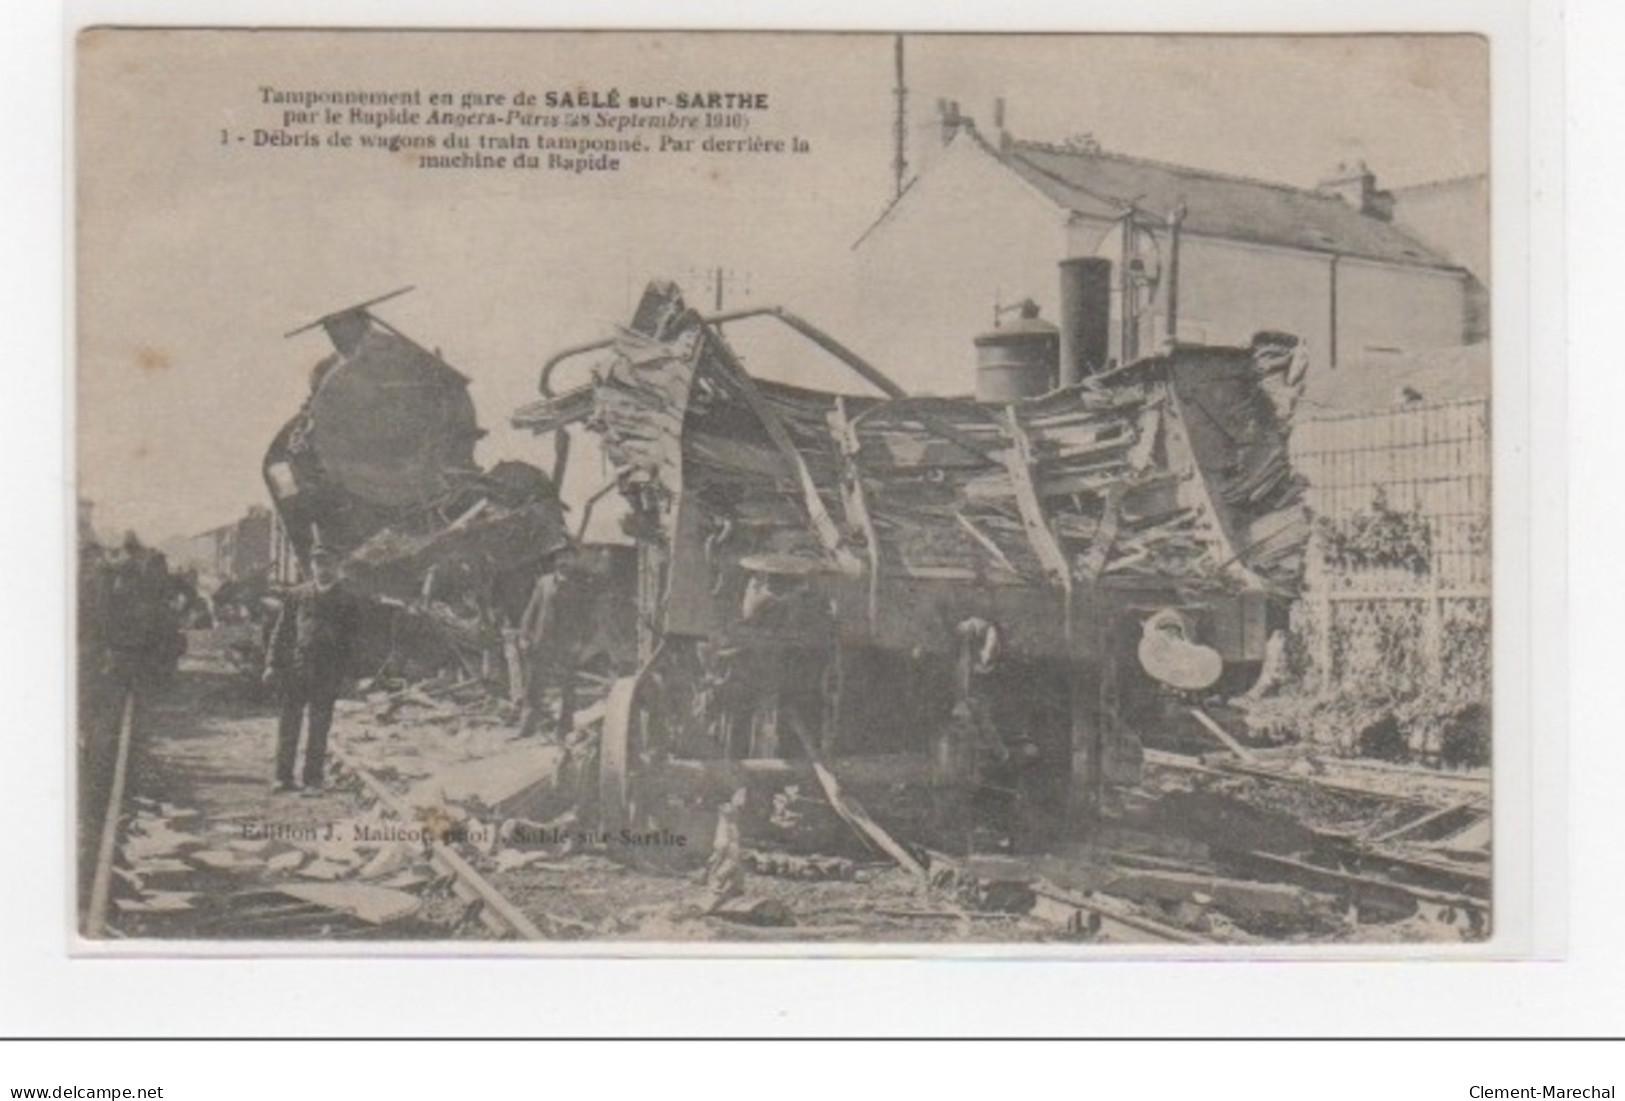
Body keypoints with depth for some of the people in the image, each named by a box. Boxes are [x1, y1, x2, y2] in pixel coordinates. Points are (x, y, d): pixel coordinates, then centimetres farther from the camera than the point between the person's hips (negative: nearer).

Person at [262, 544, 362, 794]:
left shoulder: (348, 601, 5)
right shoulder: (297, 595, 10)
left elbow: (350, 641, 3)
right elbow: (281, 631, 11)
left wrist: (339, 672, -7)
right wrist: (272, 664, 3)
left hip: (326, 673, -2)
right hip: (295, 668, 2)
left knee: (319, 727, 0)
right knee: (289, 722, 3)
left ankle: (313, 780, 6)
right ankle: (284, 777, 10)